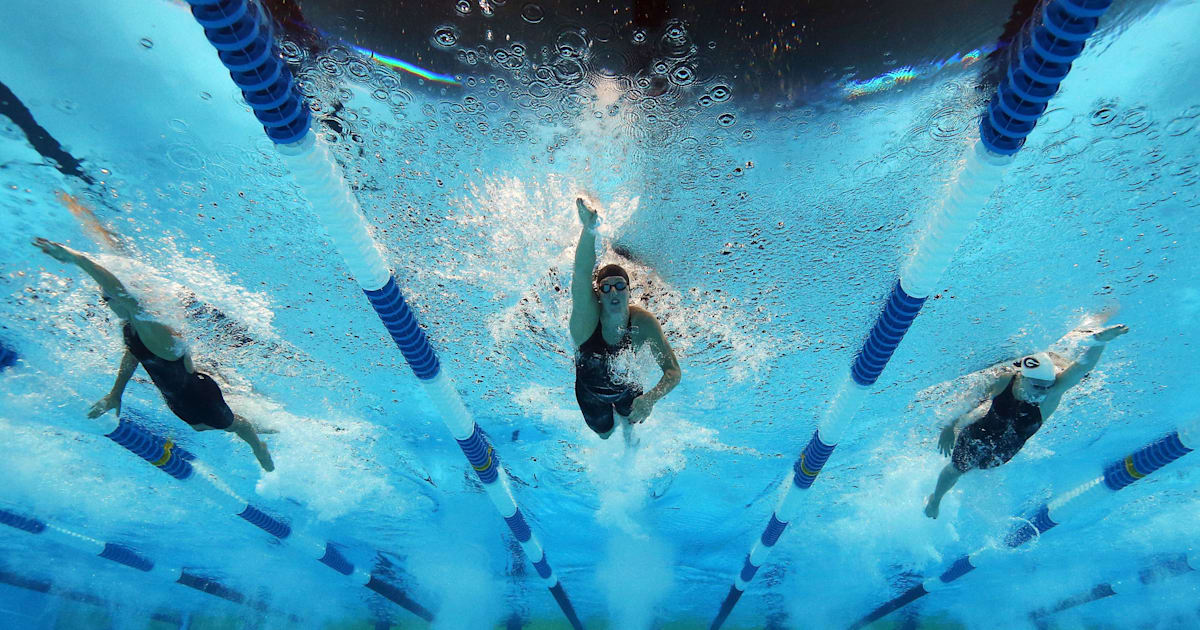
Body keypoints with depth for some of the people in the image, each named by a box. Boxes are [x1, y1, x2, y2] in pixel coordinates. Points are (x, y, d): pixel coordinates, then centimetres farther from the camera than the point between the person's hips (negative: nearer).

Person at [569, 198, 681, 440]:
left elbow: (673, 371, -34)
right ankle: (612, 420, 61)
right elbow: (582, 274, -58)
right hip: (591, 391, 0)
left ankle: (626, 424, 63)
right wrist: (589, 230, -76)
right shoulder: (587, 317, -37)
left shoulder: (644, 322, -33)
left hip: (626, 389, 1)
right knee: (604, 432, 24)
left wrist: (650, 398, -54)